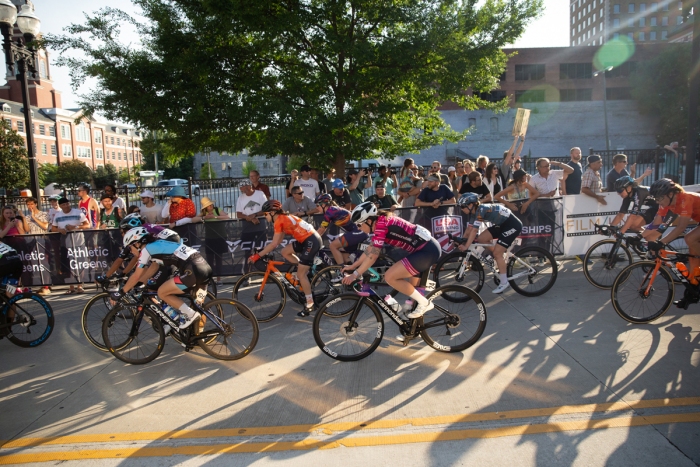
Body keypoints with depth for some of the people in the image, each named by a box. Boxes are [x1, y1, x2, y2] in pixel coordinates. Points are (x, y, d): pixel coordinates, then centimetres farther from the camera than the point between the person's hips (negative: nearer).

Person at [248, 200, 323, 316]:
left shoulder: (279, 220, -10)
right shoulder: (284, 217, 17)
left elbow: (274, 244, -15)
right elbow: (279, 241, 17)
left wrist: (258, 255, -10)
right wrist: (264, 251, 14)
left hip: (312, 241, -9)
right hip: (308, 239, 9)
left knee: (300, 274, -5)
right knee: (285, 252, 14)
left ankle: (310, 304, 2)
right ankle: (305, 271, 17)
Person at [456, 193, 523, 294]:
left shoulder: (480, 210, -26)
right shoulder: (474, 212, 0)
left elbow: (474, 230, -30)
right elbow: (469, 229, 5)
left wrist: (466, 246, -28)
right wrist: (461, 242, 0)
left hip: (513, 225, -9)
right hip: (502, 224, 9)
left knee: (497, 253, -11)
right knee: (481, 239, -1)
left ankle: (504, 283, 0)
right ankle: (502, 257, 14)